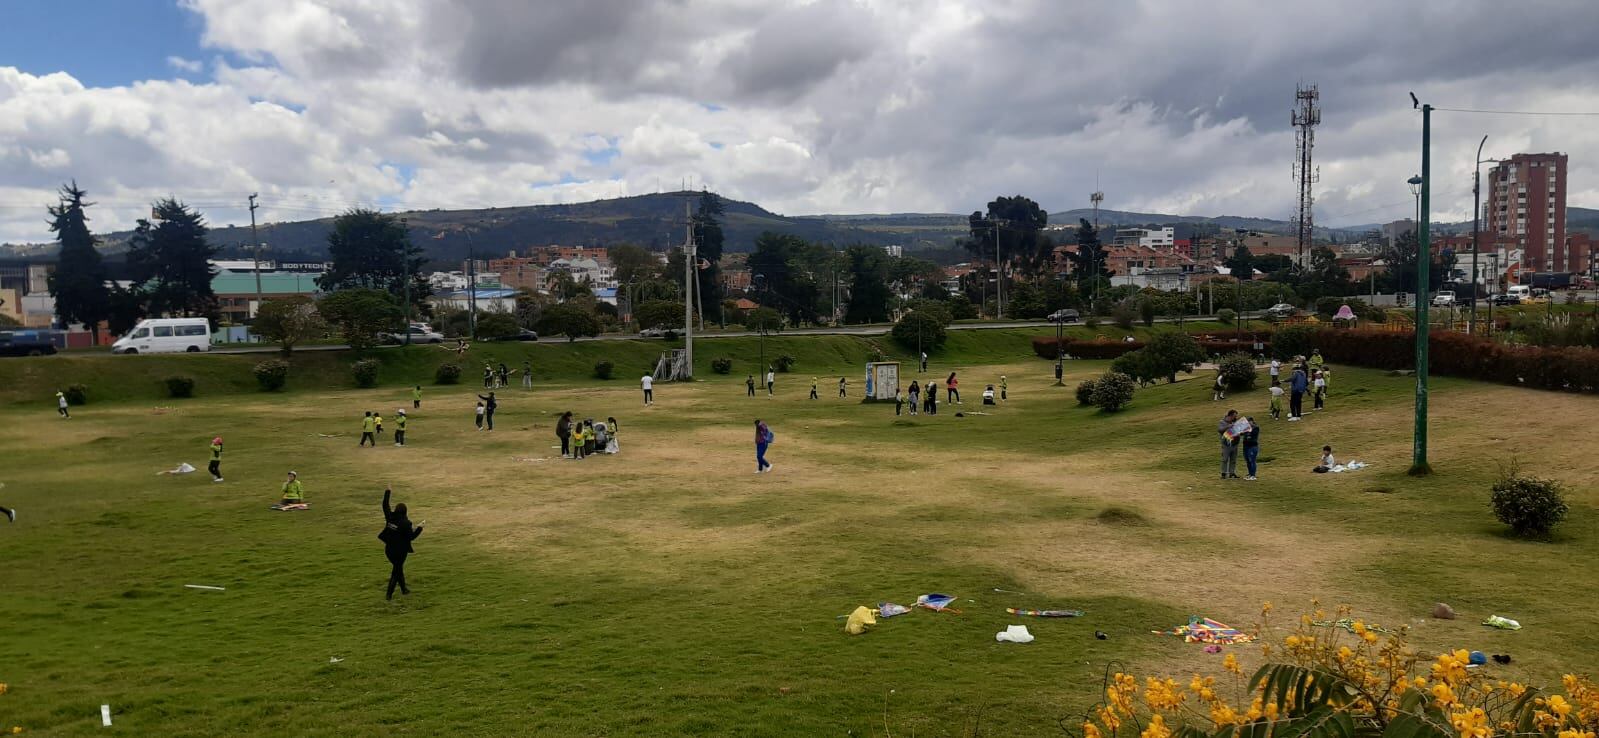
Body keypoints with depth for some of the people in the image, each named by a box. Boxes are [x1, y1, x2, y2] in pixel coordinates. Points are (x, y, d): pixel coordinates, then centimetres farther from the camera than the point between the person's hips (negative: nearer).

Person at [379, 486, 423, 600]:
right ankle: (389, 594, 11)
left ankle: (404, 589, 37)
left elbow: (385, 505, 6)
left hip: (389, 548, 6)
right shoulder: (405, 523, -24)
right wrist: (419, 528, -4)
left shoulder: (390, 517, -9)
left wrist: (387, 492, 17)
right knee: (396, 571, 9)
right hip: (400, 551, -6)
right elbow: (411, 537, -17)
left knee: (398, 568, 23)